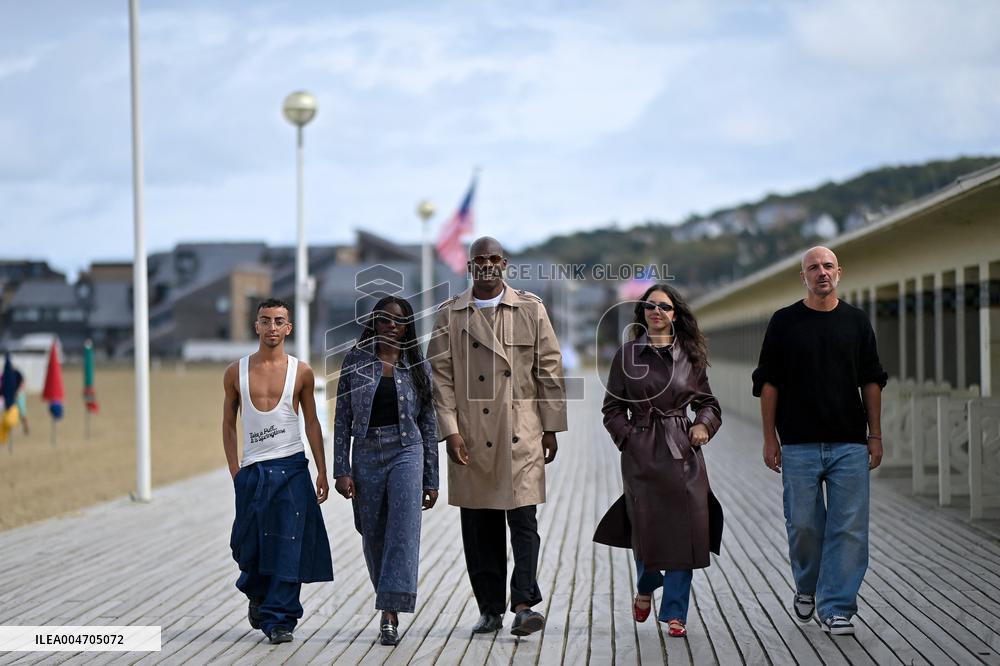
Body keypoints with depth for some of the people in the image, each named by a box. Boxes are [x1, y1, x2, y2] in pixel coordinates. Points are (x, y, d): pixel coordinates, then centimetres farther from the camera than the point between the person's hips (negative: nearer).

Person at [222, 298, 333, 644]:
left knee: (288, 547, -6)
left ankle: (280, 619, -2)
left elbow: (311, 423, 8)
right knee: (249, 545, 7)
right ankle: (257, 595, 36)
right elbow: (228, 423, 11)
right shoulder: (237, 372, 5)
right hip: (252, 471, 1)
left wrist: (322, 471, 3)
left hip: (292, 468, -1)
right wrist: (235, 472, 3)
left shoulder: (301, 372, 4)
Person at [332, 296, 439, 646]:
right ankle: (390, 611, 25)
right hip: (366, 455, 1)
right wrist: (341, 470, -4)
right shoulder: (356, 361, 4)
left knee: (403, 531, -14)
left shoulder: (418, 366, 6)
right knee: (373, 537, 8)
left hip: (406, 451, -1)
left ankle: (390, 613, -18)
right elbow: (342, 419, 4)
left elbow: (429, 424, 8)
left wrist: (431, 480, 6)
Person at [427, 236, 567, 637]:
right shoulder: (450, 315, 7)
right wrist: (450, 431, -6)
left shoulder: (530, 309, 6)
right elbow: (441, 376, 3)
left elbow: (549, 370, 6)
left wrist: (551, 428, 2)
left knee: (523, 518, -8)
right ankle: (490, 610, 13)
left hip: (521, 435, -1)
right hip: (471, 437, 1)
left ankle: (524, 604, -8)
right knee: (479, 526, 5)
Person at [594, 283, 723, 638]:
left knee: (684, 529, -3)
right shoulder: (627, 355, 3)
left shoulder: (690, 356, 7)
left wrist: (703, 424, -3)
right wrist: (629, 436, -7)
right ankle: (645, 587, 32)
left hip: (683, 451, 1)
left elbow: (707, 402, 15)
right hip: (641, 453, -1)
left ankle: (675, 612, 7)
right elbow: (613, 407, 7)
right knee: (646, 527, -1)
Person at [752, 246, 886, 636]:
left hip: (850, 443, 1)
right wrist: (769, 438, -1)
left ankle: (836, 608, 3)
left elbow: (871, 381, 11)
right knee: (803, 524, 1)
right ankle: (806, 587, 28)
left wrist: (875, 435, 6)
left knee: (849, 527, -3)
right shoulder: (784, 322, 3)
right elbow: (767, 383, 4)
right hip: (799, 444, -1)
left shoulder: (856, 322, 8)